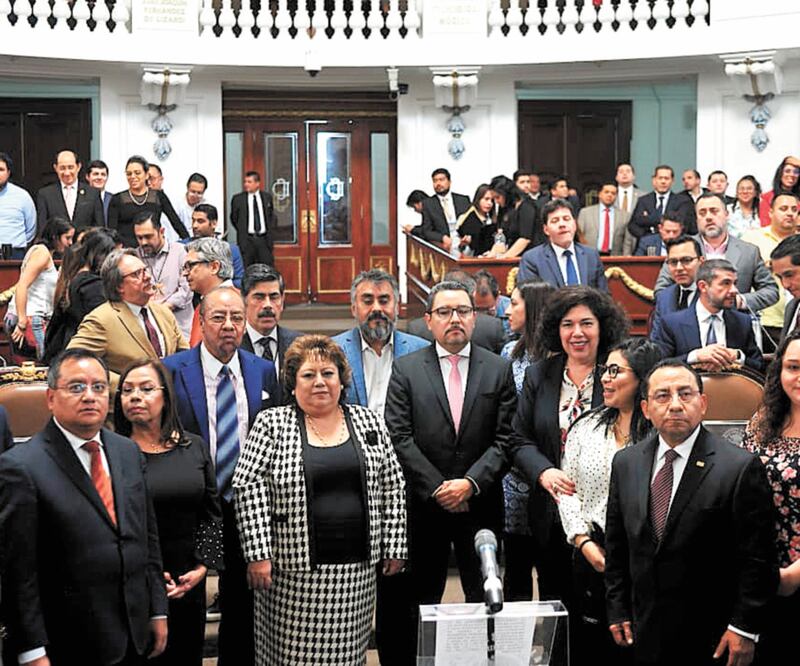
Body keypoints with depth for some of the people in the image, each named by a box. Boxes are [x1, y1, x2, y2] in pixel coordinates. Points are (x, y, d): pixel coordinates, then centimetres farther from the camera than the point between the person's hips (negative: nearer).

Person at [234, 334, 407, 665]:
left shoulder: (368, 422, 8)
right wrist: (259, 554, -13)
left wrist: (394, 548, 5)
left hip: (357, 569, 3)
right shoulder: (271, 424, 0)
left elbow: (392, 488, 9)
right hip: (294, 568, -3)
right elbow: (249, 488, -6)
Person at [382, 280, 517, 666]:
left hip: (480, 504, 1)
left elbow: (505, 440, 0)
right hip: (424, 505, -1)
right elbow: (399, 438, -4)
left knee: (486, 599, 5)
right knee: (416, 602, 5)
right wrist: (437, 488, -11)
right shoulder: (405, 369, 2)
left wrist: (471, 483, -12)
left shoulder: (498, 370, 5)